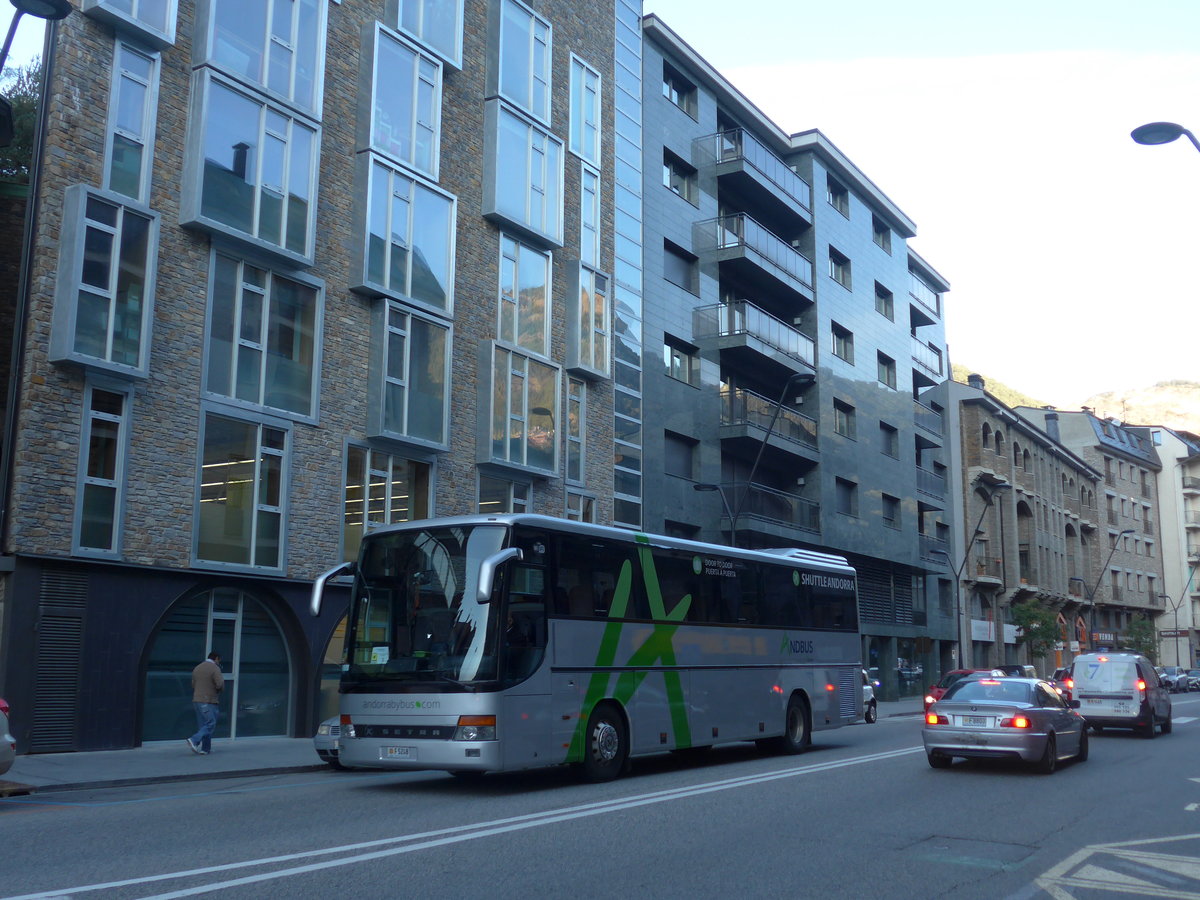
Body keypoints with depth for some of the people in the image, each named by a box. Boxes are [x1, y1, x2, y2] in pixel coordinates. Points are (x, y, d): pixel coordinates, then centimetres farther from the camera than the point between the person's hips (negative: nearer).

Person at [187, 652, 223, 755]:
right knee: (210, 724, -4)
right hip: (209, 701, -8)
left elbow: (193, 685, 17)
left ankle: (206, 749, 10)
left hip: (197, 700, 8)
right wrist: (222, 678, 2)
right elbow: (220, 685, -18)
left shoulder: (197, 668, 14)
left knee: (202, 725, 10)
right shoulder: (215, 668, -9)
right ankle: (194, 740, -19)